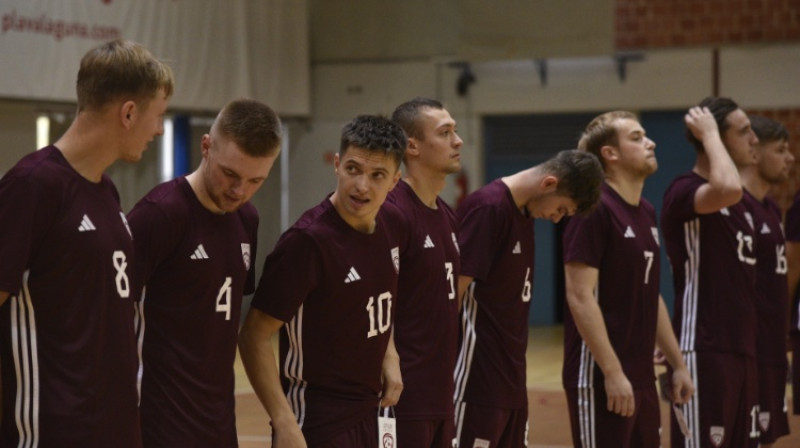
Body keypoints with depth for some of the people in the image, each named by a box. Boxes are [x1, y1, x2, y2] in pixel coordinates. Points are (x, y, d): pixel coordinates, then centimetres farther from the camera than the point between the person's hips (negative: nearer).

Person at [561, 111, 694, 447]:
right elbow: (580, 297, -19)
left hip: (641, 377, 9)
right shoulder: (594, 209, -13)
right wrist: (612, 372, -22)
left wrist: (678, 364, 18)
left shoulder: (646, 212, 14)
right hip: (601, 376, -9)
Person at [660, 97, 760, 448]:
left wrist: (751, 347, 19)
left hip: (742, 350, 9)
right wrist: (710, 134, -19)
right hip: (704, 352, -9)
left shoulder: (741, 205, 16)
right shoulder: (683, 191, -11)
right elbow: (728, 189, -35)